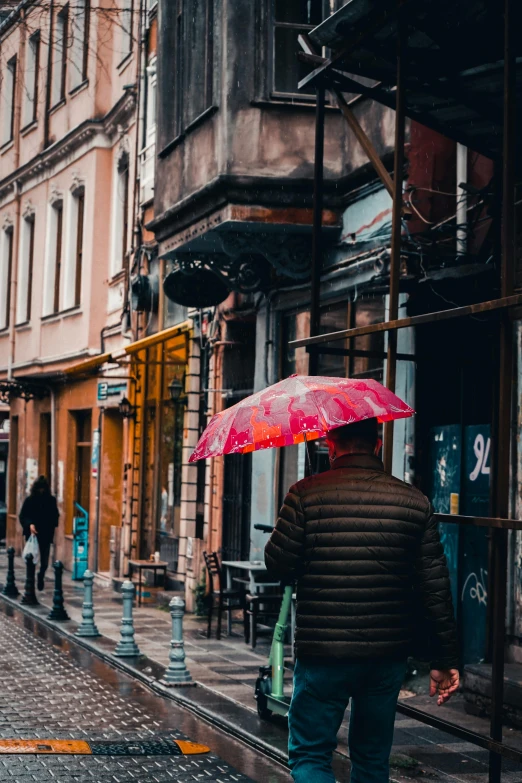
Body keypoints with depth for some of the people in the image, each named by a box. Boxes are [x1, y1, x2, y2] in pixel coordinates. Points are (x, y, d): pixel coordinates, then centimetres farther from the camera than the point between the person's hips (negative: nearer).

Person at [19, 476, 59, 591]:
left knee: (44, 560, 1)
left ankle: (41, 576, 27)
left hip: (46, 534, 1)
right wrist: (29, 524, -21)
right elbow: (22, 516, -4)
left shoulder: (51, 500, 3)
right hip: (33, 533, -1)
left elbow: (55, 515, 11)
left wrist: (52, 526, -5)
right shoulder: (29, 500, -2)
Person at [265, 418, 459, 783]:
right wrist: (445, 659, 6)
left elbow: (279, 565, -7)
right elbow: (435, 589, 0)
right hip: (389, 656, 3)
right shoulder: (414, 502, 0)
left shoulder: (306, 495, -9)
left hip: (322, 654, -3)